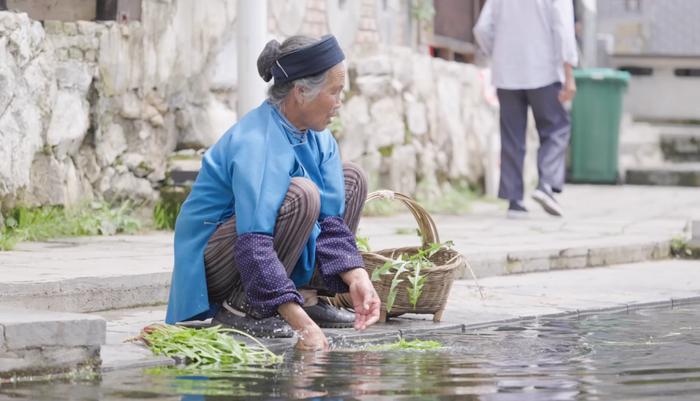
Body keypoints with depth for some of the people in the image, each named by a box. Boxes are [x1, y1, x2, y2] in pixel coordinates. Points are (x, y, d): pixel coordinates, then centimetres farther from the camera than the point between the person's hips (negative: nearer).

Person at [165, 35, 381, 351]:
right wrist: (301, 324, -42)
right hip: (211, 263, -9)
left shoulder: (319, 140, 0)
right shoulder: (255, 144, -29)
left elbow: (330, 220, -2)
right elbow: (253, 247, -36)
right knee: (302, 194, -31)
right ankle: (240, 307, -21)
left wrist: (356, 278, -20)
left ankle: (308, 295, 3)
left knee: (352, 180, 7)